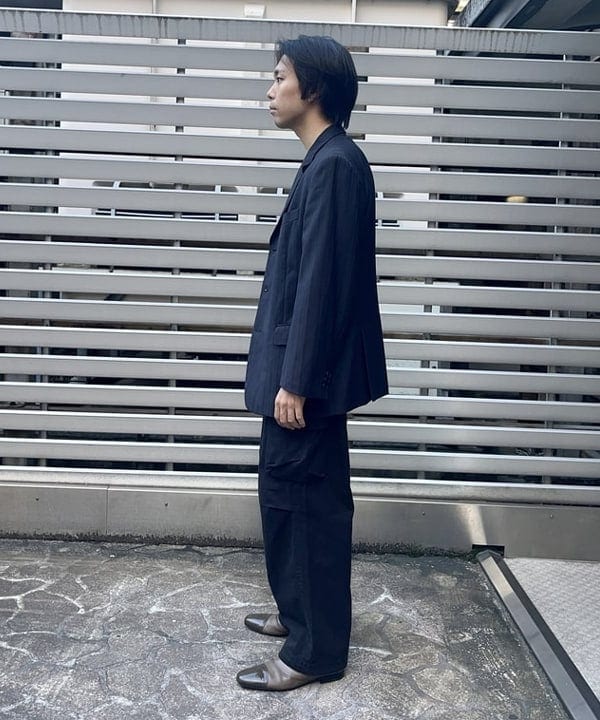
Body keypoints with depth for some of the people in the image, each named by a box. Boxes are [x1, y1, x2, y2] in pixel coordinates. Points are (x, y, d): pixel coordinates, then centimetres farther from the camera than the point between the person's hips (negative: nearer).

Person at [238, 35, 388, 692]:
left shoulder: (335, 164, -16)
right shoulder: (326, 161, 15)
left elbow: (322, 280, -21)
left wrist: (295, 380, -21)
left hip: (308, 371, -10)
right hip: (299, 362, 10)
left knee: (305, 499, 0)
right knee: (289, 492, 18)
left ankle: (315, 650, 17)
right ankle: (301, 613, 36)